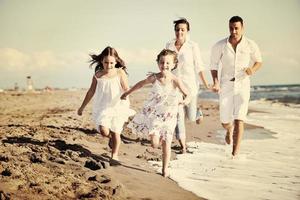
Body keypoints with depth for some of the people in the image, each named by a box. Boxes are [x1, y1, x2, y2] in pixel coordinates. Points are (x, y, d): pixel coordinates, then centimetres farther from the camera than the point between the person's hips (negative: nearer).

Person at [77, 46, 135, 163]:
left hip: (118, 107, -1)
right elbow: (91, 92, 11)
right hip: (102, 107, 1)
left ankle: (114, 155, 20)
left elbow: (126, 90, -4)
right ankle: (111, 137, 24)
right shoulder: (98, 75, 1)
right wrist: (82, 107, 16)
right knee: (104, 131, -13)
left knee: (115, 132, 2)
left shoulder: (120, 73, -5)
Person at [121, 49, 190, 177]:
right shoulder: (154, 78, -7)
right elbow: (141, 84, 11)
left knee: (166, 143, 4)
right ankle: (156, 137, 28)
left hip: (168, 116, 0)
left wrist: (185, 100, -32)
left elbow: (187, 94, -7)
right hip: (153, 113, 1)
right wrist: (127, 93, 21)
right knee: (155, 144, -9)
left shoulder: (175, 81, -12)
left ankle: (165, 169, 21)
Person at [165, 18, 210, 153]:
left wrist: (206, 84, -10)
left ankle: (197, 112, 45)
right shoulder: (169, 45, 3)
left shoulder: (193, 46, -7)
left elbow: (199, 67, -6)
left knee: (191, 116, 7)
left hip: (190, 84, -2)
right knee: (178, 116, -3)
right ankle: (183, 146, 8)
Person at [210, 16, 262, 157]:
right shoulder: (220, 46, -6)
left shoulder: (250, 45, -6)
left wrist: (253, 70, -14)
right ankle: (229, 130, 47)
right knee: (225, 122, 8)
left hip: (242, 85, -1)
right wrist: (216, 82, -11)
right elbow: (214, 65, 4)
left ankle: (235, 152, -5)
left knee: (239, 119, -12)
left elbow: (258, 61, 9)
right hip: (226, 86, 1)